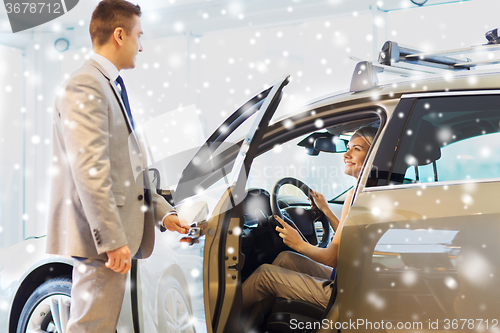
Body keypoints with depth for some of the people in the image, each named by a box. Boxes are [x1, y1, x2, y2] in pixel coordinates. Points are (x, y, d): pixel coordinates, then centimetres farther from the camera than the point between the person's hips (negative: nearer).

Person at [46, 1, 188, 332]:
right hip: (99, 237, -10)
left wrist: (163, 212, 16)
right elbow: (89, 171, -21)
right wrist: (112, 239, -24)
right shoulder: (85, 87, -13)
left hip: (117, 234, 10)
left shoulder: (112, 87, 19)